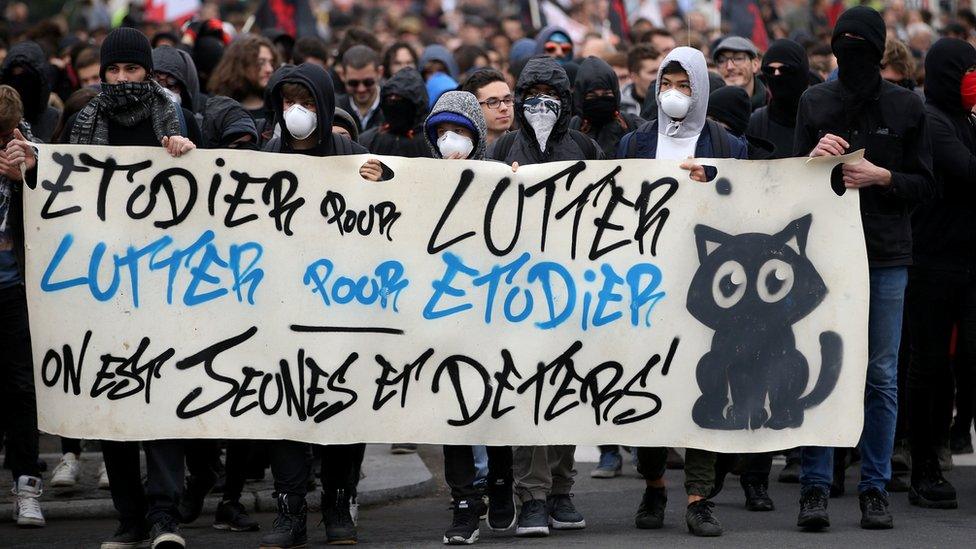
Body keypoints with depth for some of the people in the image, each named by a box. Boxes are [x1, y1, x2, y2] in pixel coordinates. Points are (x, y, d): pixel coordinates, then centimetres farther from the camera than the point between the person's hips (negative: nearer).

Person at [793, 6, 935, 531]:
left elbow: (925, 184, 5)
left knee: (882, 377, 3)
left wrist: (881, 176, -12)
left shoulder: (905, 107, 3)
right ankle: (814, 488, 4)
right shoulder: (814, 103, 5)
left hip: (886, 256, 0)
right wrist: (814, 158, -12)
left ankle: (875, 488, 10)